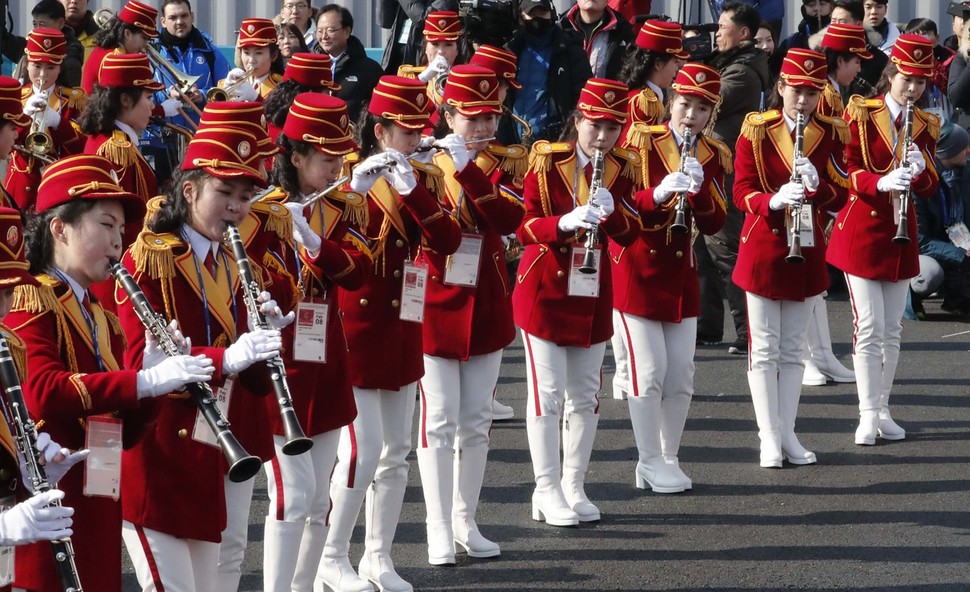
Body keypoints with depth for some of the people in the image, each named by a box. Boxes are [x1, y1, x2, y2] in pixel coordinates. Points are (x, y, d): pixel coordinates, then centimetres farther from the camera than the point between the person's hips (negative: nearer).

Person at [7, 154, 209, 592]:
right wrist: (145, 381, -27)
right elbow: (41, 392, -25)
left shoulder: (102, 319, 18)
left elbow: (124, 432, 15)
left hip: (97, 503, 8)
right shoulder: (29, 301, -7)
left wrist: (154, 372, -3)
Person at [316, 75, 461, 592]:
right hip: (357, 331, -6)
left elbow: (448, 242, -9)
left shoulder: (424, 179, 7)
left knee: (396, 451, 10)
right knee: (363, 450, -8)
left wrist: (413, 188, -19)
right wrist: (354, 187, -36)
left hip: (402, 331, 6)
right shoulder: (351, 179, -9)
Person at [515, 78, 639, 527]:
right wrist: (566, 223, -30)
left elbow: (629, 236, 1)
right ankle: (547, 491, 1)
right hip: (545, 290, -4)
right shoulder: (546, 162, -7)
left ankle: (574, 487, 18)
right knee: (547, 392, -4)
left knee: (585, 395, 8)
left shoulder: (622, 170, 4)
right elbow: (526, 228, -12)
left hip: (593, 293, 4)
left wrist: (612, 211, -20)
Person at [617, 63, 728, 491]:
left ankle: (669, 459, 16)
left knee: (682, 374, 4)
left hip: (680, 272, 5)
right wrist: (659, 193, -31)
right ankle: (650, 464, 2)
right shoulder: (640, 142, -7)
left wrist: (697, 190, -20)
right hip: (635, 271, -4)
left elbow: (713, 224, -2)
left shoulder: (711, 156, 5)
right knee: (649, 371, -7)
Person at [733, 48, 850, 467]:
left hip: (806, 251, 3)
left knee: (793, 349, 9)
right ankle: (769, 437, 3)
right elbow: (741, 192, -9)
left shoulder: (830, 135, 3)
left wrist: (817, 185, -21)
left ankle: (788, 433, 14)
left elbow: (840, 198, 0)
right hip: (763, 250, -3)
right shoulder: (756, 132, -5)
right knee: (765, 348, 0)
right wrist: (774, 200, -29)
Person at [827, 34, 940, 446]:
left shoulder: (925, 126, 6)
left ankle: (883, 410, 15)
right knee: (869, 326, -8)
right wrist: (882, 183, -30)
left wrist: (919, 172, -21)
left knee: (892, 328, 7)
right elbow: (847, 169, -11)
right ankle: (868, 415, -5)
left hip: (900, 234, 4)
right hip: (862, 230, -4)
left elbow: (929, 189, 2)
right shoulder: (861, 114, -5)